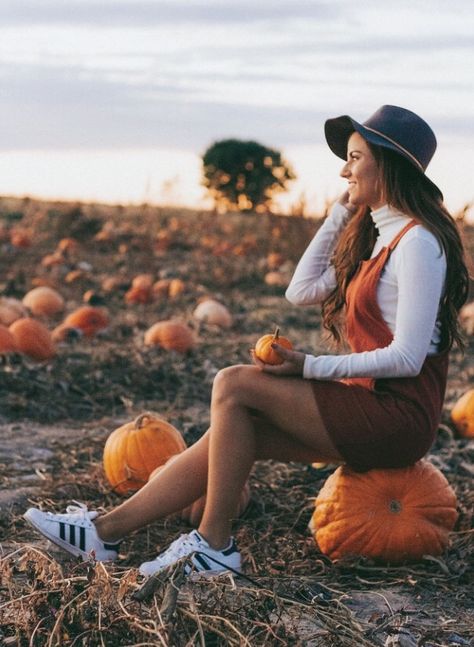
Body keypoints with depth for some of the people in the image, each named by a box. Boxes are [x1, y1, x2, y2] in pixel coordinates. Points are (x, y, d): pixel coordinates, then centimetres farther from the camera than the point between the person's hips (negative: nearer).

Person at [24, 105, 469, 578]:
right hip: (370, 407, 9)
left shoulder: (418, 243, -14)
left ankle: (214, 543, -9)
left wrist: (311, 366, -22)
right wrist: (341, 212, 12)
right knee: (237, 431, -2)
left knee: (233, 386, -15)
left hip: (397, 417, -9)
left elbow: (406, 358, -21)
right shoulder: (377, 236, 16)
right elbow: (301, 290, 14)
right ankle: (106, 531, 0)